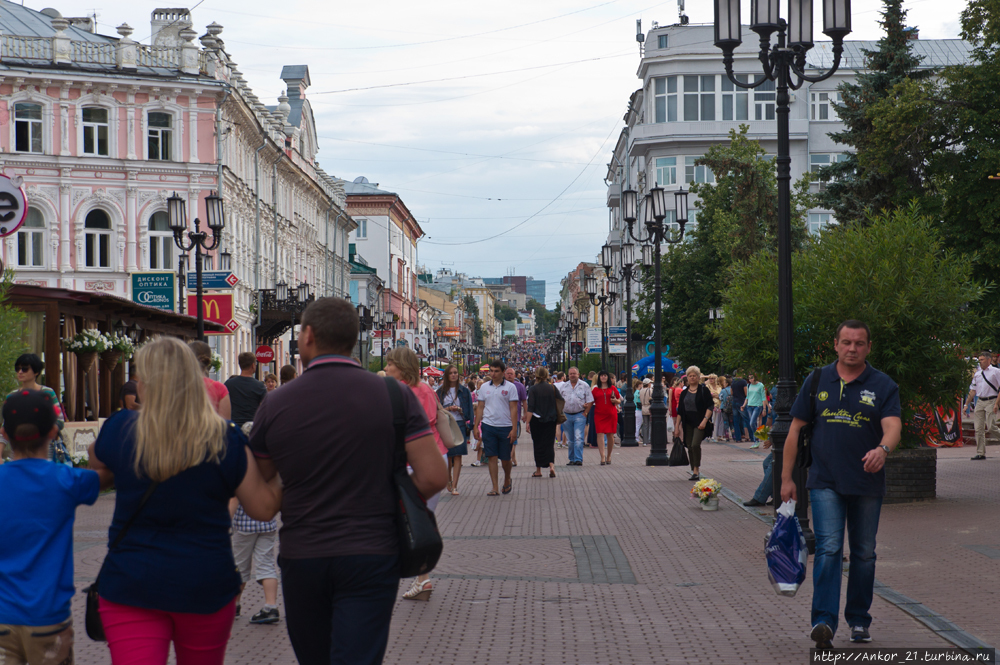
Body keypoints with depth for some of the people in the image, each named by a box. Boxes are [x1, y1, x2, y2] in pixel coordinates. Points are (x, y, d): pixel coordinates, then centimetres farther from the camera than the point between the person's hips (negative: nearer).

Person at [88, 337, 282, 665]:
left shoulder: (119, 430, -5)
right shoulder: (226, 441, -8)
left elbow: (96, 463, 18)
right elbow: (264, 508, -1)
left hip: (129, 587, -1)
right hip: (206, 588, 1)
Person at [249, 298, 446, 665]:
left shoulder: (275, 404, -3)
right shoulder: (394, 395, -5)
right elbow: (434, 477, -10)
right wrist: (392, 503, 9)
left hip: (300, 557, 2)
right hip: (371, 555, -1)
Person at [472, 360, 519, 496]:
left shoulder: (510, 387, 0)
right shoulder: (484, 387, 8)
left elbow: (513, 409, -3)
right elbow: (480, 407, 11)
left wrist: (514, 429, -9)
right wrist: (476, 426, 5)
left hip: (505, 427, -2)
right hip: (488, 426, 2)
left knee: (505, 458, 5)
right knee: (492, 457, -1)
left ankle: (507, 481, 32)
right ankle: (495, 488, 2)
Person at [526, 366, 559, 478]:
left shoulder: (533, 389, -8)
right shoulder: (553, 388, 1)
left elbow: (530, 408, -11)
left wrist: (528, 422, -8)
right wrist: (558, 418, 19)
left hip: (536, 420, -2)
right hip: (551, 420, 2)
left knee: (538, 444, 7)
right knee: (549, 443, 6)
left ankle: (538, 470, 11)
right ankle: (551, 465, -16)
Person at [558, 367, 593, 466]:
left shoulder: (584, 386, 2)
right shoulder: (563, 386, 12)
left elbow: (590, 401, 1)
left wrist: (585, 413, -7)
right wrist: (561, 414, 2)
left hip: (579, 415, -3)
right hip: (566, 415, 4)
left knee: (578, 438, -13)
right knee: (569, 440, 8)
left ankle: (578, 459, -14)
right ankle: (572, 459, 16)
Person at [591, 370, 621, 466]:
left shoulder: (613, 388, 9)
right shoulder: (595, 389, 9)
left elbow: (619, 400, 13)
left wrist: (615, 401, -8)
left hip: (611, 414, 0)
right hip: (599, 414, 0)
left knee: (610, 435, 4)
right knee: (600, 434, -12)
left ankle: (609, 456, 20)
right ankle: (602, 457, -16)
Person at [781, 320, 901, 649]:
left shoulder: (883, 385, 0)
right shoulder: (817, 381, 4)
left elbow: (893, 426, -16)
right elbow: (796, 428, 7)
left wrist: (883, 449, -39)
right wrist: (786, 478, 5)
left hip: (867, 484, 1)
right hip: (825, 483, -1)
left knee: (864, 553, 11)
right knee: (828, 548, -13)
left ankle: (859, 620, 26)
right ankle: (824, 622, -20)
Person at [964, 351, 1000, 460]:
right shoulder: (977, 373, 16)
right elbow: (973, 390, 20)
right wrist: (967, 404, 15)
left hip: (991, 401, -5)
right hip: (980, 401, 5)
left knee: (990, 427, -13)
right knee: (979, 429, 1)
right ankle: (980, 453, 5)